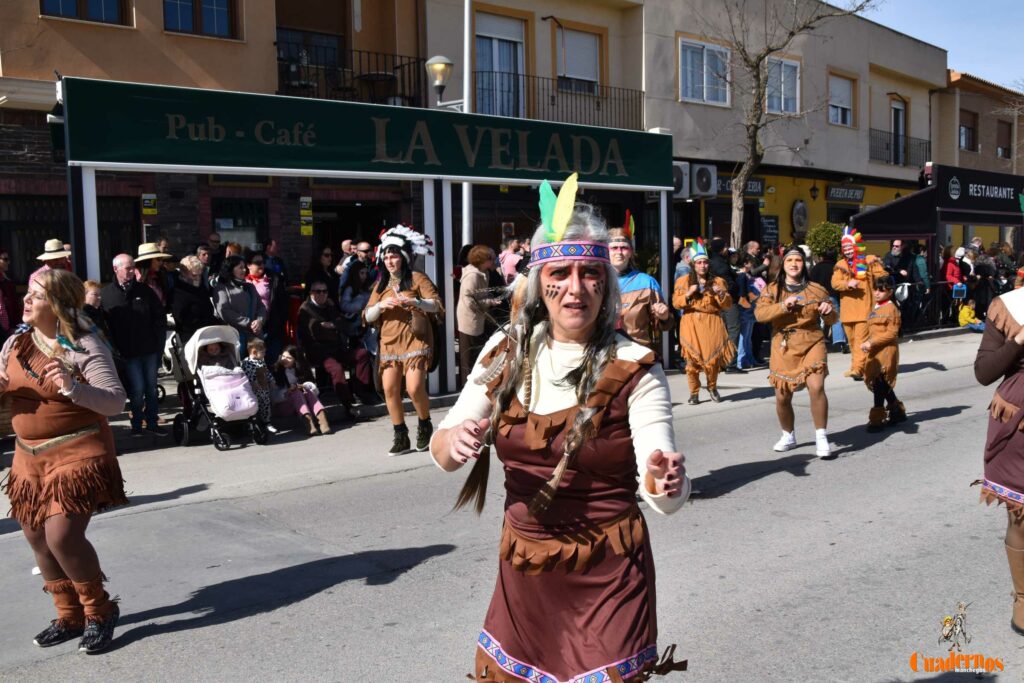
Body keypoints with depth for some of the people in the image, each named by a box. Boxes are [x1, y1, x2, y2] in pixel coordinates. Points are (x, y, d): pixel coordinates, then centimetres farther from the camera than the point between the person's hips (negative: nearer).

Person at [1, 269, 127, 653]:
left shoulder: (85, 347, -14)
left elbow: (115, 402, -20)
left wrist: (72, 388, -35)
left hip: (77, 453, -7)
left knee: (62, 536, -15)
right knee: (36, 537, 12)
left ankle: (100, 611, 10)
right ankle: (70, 617, 31)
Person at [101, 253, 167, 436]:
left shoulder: (144, 290, 6)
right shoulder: (106, 295, -3)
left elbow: (160, 316, 9)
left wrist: (159, 340, 1)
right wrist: (115, 348, -9)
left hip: (150, 348, 3)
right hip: (129, 352, -3)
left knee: (151, 387, 11)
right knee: (137, 389, -4)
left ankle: (152, 421, 23)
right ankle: (137, 423, 13)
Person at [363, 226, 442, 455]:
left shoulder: (417, 278, -1)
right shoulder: (381, 285, 14)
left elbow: (436, 305, -10)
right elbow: (367, 316, 9)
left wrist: (415, 302, -27)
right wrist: (381, 305, -11)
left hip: (415, 340, -5)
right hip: (389, 342, 5)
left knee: (414, 388, -16)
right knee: (389, 388, -3)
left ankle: (425, 427, 10)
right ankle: (401, 436, 9)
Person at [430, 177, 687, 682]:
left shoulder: (633, 369, -13)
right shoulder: (505, 354, -4)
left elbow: (663, 498, -18)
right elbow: (441, 453, 0)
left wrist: (665, 483, -41)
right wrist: (453, 441, -22)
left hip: (606, 577, -3)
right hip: (521, 571, 4)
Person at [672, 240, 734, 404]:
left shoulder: (718, 281, 10)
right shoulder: (683, 281, 8)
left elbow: (728, 305, 7)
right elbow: (676, 303, 2)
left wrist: (721, 294, -12)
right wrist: (688, 294, -14)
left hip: (712, 324, 1)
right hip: (691, 324, -1)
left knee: (713, 358, -1)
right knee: (692, 359, -4)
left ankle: (712, 387, 24)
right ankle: (694, 392, 8)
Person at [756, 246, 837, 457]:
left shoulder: (816, 289, 5)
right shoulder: (772, 289, 4)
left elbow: (831, 319, 9)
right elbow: (759, 313, -10)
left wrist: (828, 311, -14)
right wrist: (783, 305, -22)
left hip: (812, 344, -1)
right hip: (783, 348, 1)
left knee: (816, 387, -22)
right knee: (782, 396, 7)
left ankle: (821, 437, -10)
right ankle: (788, 436, 31)